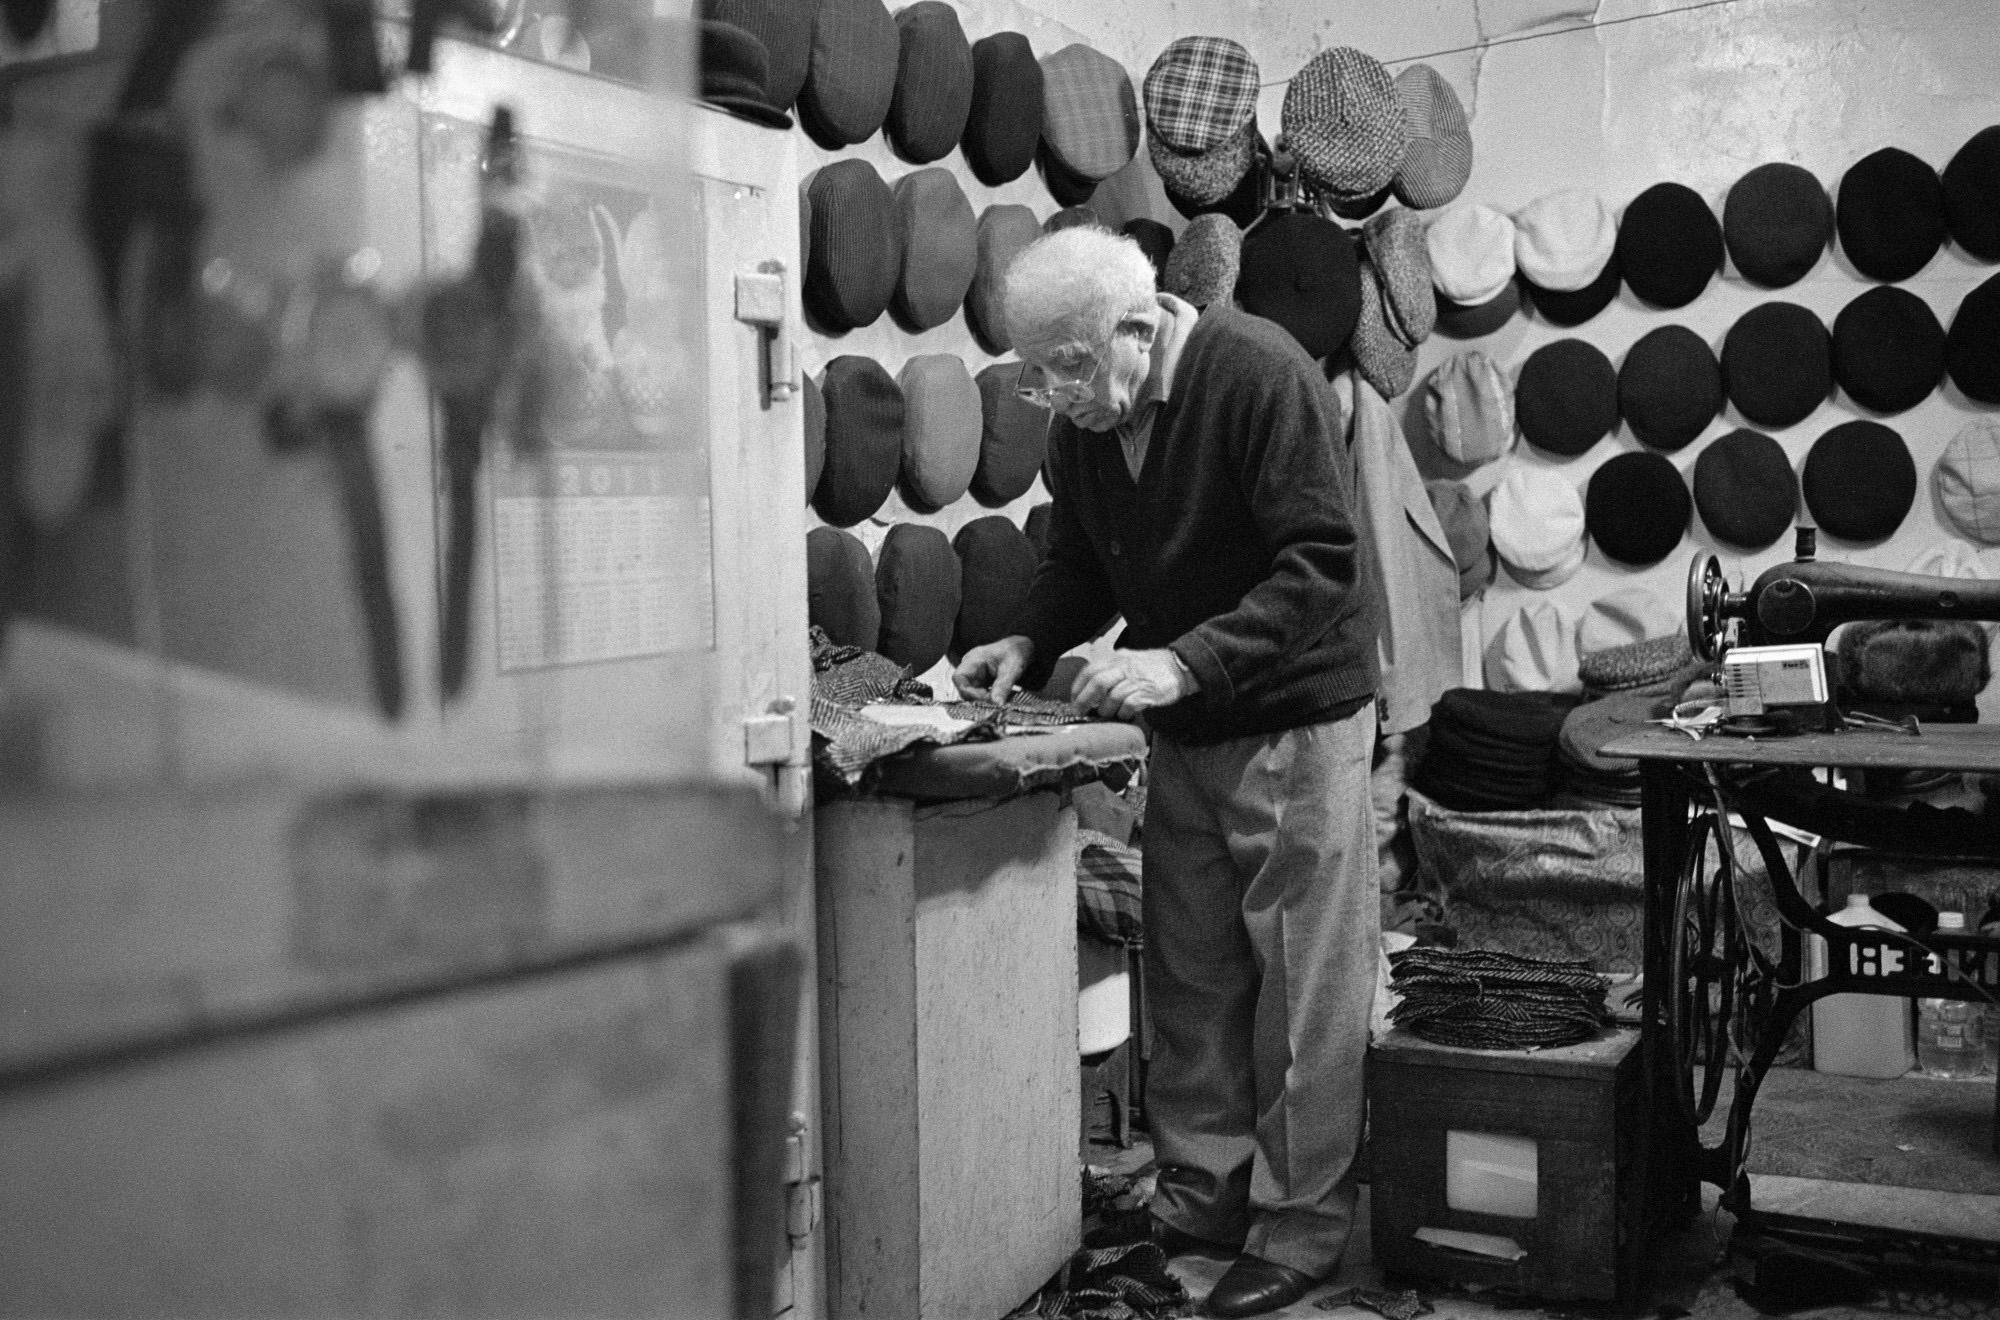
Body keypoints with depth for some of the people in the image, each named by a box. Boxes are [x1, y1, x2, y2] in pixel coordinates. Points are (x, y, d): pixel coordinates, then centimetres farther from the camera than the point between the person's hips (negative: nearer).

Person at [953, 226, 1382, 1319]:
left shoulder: (1262, 376, -20)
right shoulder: (1079, 426, 2)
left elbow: (1322, 563, -24)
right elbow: (1079, 564, 15)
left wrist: (1186, 661, -31)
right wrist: (1028, 644, -4)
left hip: (1297, 724, -6)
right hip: (1183, 735, 7)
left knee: (1306, 985, 2)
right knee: (1191, 973, 12)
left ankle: (1301, 1227, 15)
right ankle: (1203, 1190, 28)